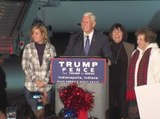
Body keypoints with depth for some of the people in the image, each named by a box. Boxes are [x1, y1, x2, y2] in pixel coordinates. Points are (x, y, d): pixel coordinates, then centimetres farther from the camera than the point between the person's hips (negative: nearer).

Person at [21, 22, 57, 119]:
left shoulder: (51, 48, 0)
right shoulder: (28, 47, 1)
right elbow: (25, 66, -3)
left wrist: (45, 81, -11)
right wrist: (36, 80, -11)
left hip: (46, 86, 0)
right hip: (31, 86, 0)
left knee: (44, 111, 6)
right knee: (34, 111, 7)